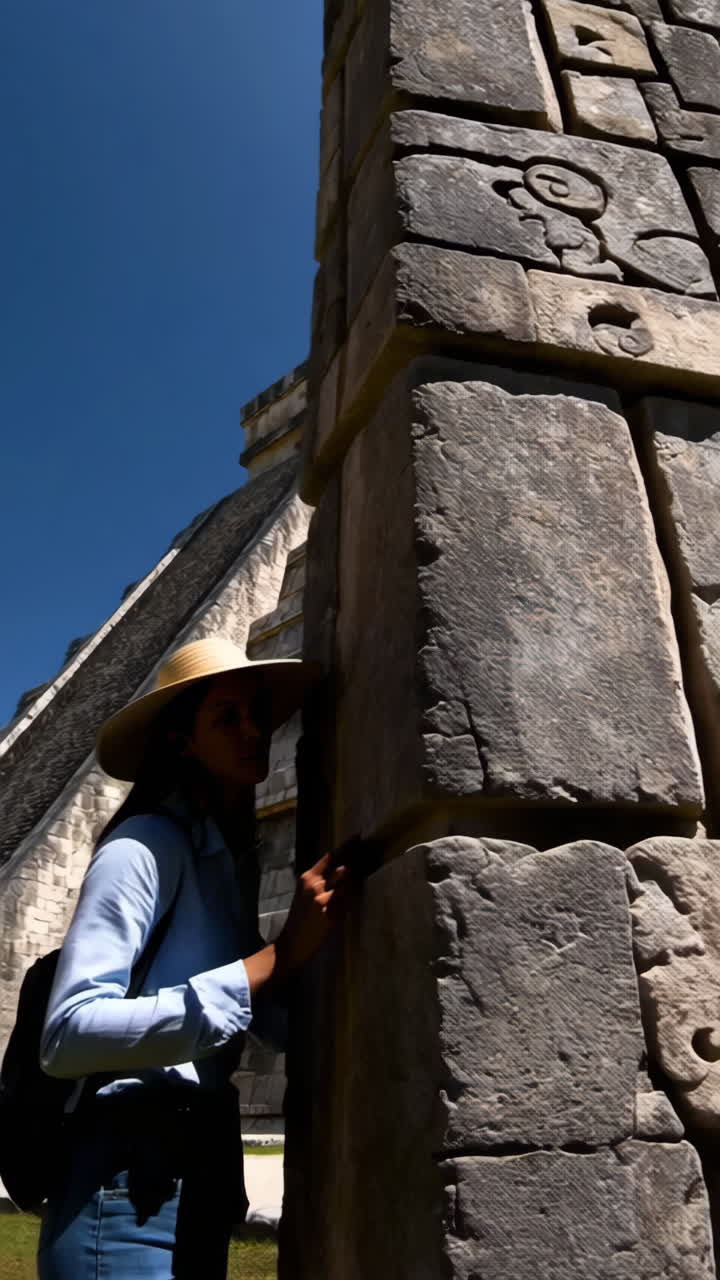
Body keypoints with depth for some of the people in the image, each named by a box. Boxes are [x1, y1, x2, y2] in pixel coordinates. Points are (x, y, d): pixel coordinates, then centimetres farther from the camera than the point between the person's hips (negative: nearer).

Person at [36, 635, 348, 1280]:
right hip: (129, 1182, -8)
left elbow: (273, 1023, 9)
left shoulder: (237, 858, 11)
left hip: (205, 1175, 8)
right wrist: (275, 959, -27)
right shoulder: (146, 843, -14)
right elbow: (67, 1036, -25)